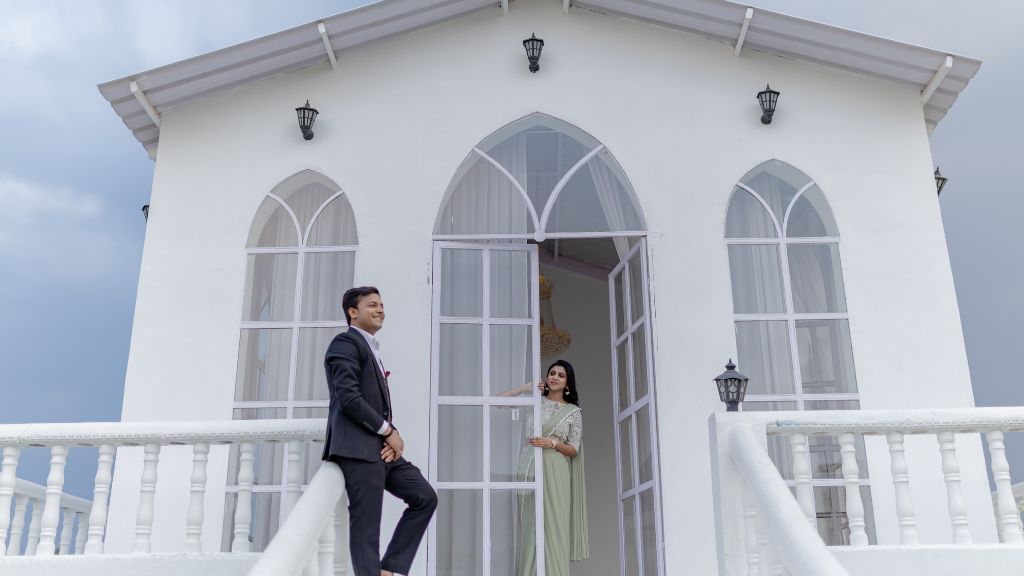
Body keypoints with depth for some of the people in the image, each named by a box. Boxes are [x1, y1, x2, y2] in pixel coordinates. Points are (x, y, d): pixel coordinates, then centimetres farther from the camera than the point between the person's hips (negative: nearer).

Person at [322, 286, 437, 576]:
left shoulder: (371, 349, 24)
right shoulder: (346, 342, -6)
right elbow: (349, 398, -18)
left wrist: (391, 434, 1)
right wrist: (389, 431, -11)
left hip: (381, 447, 10)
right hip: (359, 448, -10)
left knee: (425, 497, 7)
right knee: (366, 525, -8)